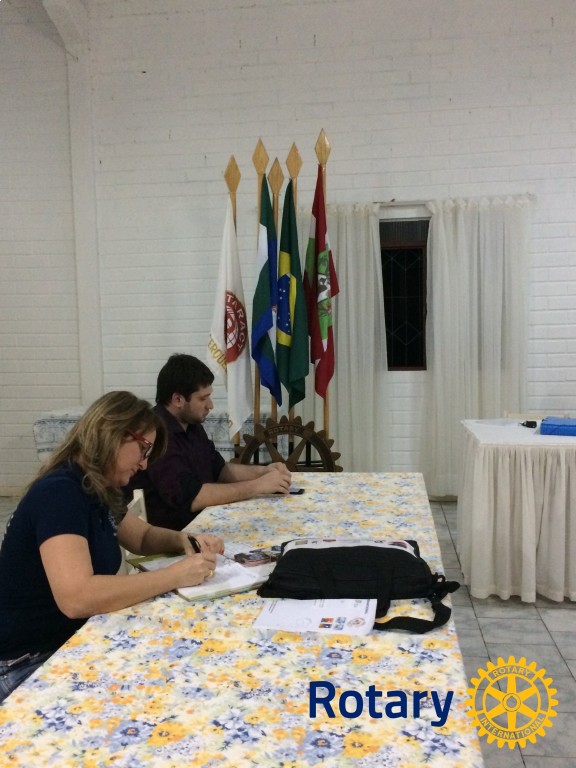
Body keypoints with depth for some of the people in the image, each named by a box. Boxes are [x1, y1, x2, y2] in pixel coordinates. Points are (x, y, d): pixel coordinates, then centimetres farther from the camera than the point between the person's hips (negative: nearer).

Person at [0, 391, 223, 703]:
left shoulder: (98, 491, 4)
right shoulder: (59, 492, -24)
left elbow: (142, 537, 20)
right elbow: (77, 598, -36)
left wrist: (182, 540, -2)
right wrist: (175, 575, -29)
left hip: (76, 639, 8)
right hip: (31, 664, -8)